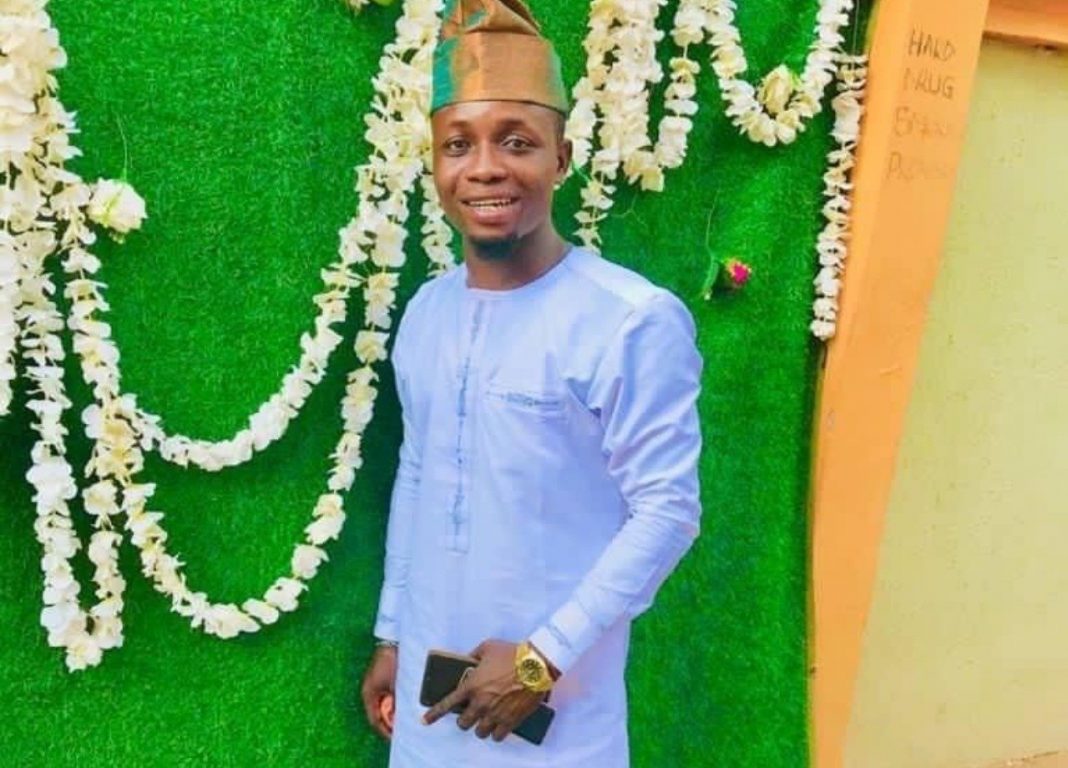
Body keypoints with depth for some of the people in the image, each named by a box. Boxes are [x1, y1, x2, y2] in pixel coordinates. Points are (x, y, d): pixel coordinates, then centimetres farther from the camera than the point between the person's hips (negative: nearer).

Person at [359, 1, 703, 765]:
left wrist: (544, 657, -18)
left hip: (557, 701, -5)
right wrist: (392, 635, 14)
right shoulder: (426, 312, 2)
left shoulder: (634, 322, -19)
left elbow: (667, 511, -18)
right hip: (432, 683, 6)